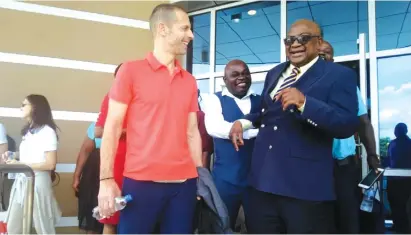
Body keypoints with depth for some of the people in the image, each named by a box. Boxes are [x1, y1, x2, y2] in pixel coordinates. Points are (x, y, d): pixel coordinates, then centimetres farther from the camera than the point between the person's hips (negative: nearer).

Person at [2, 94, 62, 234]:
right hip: (21, 182, 8)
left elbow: (50, 164, -15)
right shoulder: (28, 131, 15)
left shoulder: (47, 131, -10)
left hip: (38, 182, -8)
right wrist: (13, 156, 5)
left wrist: (20, 164, -14)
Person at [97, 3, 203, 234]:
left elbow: (192, 132, 14)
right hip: (141, 182, -4)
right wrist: (106, 179, -8)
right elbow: (112, 127, -2)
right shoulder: (131, 70, 1)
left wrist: (200, 175, 8)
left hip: (184, 184, 4)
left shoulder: (190, 81, 13)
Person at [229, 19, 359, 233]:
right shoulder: (274, 73, 16)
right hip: (263, 181, 6)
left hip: (307, 187, -6)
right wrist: (244, 122, 8)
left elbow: (348, 126, -17)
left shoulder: (340, 75, -5)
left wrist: (304, 102, -28)